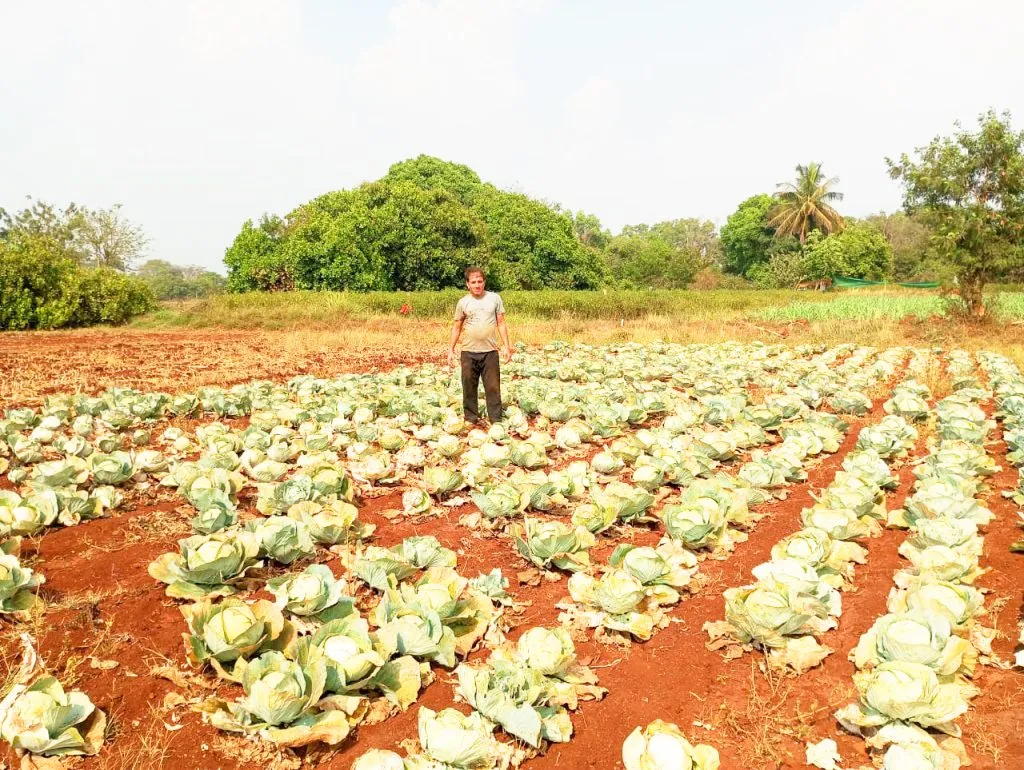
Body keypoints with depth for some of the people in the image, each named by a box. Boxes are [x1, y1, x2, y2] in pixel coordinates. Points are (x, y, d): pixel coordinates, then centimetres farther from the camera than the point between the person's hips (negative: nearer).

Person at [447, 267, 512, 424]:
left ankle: (496, 420, 8)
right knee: (469, 387, 8)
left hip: (490, 351, -1)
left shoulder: (495, 298, 0)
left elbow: (501, 324, 4)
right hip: (468, 352, 1)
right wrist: (451, 349, 5)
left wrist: (506, 346, -2)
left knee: (493, 387, 1)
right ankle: (471, 419, 19)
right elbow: (457, 328, 9)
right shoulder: (463, 302, 2)